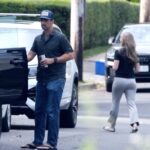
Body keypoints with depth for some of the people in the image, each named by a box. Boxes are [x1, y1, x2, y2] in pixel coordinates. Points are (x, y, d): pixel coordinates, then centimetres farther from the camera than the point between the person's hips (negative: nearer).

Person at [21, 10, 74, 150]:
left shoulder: (60, 37, -4)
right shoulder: (38, 39, 15)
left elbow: (71, 55, -7)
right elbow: (31, 54, 9)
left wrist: (53, 60, -16)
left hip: (55, 79, -7)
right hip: (41, 79, 7)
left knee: (52, 112, -8)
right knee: (39, 111, 9)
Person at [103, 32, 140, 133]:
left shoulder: (119, 53, -8)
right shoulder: (134, 54, 6)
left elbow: (115, 67, -13)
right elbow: (137, 69, 6)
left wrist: (113, 66, 8)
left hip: (120, 80, -3)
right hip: (131, 80, 3)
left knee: (115, 103, 10)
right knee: (131, 103, -1)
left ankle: (111, 125, 19)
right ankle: (135, 123, -22)